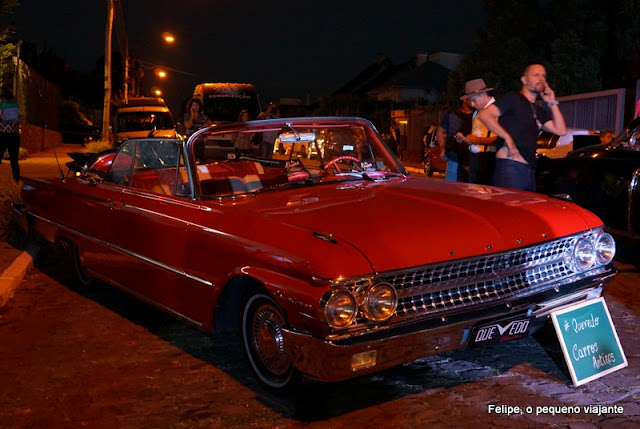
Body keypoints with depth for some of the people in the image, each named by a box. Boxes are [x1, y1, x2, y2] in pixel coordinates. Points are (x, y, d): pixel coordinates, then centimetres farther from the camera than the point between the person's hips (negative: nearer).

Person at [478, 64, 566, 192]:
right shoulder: (513, 99, 1)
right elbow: (484, 115, -12)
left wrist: (553, 104, 11)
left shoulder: (539, 111, 23)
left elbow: (561, 130, 15)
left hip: (529, 170, 9)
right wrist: (507, 137, -17)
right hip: (510, 167, -8)